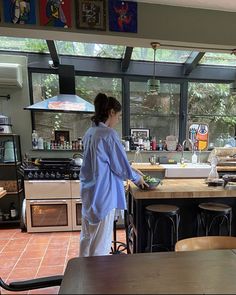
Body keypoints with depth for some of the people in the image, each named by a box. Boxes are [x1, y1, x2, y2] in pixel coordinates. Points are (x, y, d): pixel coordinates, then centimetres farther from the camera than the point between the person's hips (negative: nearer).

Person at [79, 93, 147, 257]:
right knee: (101, 241, 8)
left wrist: (132, 176, 18)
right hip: (103, 194, -9)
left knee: (87, 236, 22)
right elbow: (122, 167, -15)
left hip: (89, 193, 9)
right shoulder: (109, 133, -19)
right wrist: (138, 178, 5)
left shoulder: (90, 133, 8)